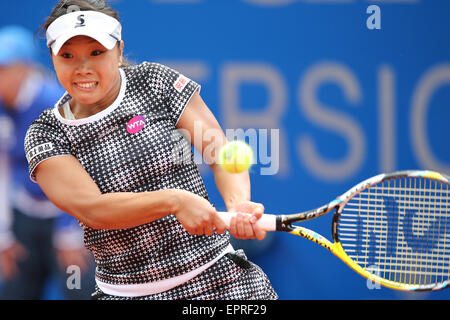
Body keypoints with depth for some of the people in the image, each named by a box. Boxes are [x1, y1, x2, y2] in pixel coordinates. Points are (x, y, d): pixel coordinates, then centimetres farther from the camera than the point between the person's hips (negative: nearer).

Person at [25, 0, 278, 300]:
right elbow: (91, 209, -18)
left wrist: (238, 204, -31)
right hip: (125, 292, 1)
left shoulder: (157, 82, -2)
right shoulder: (45, 136, -3)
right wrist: (174, 200, -33)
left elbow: (222, 152, -10)